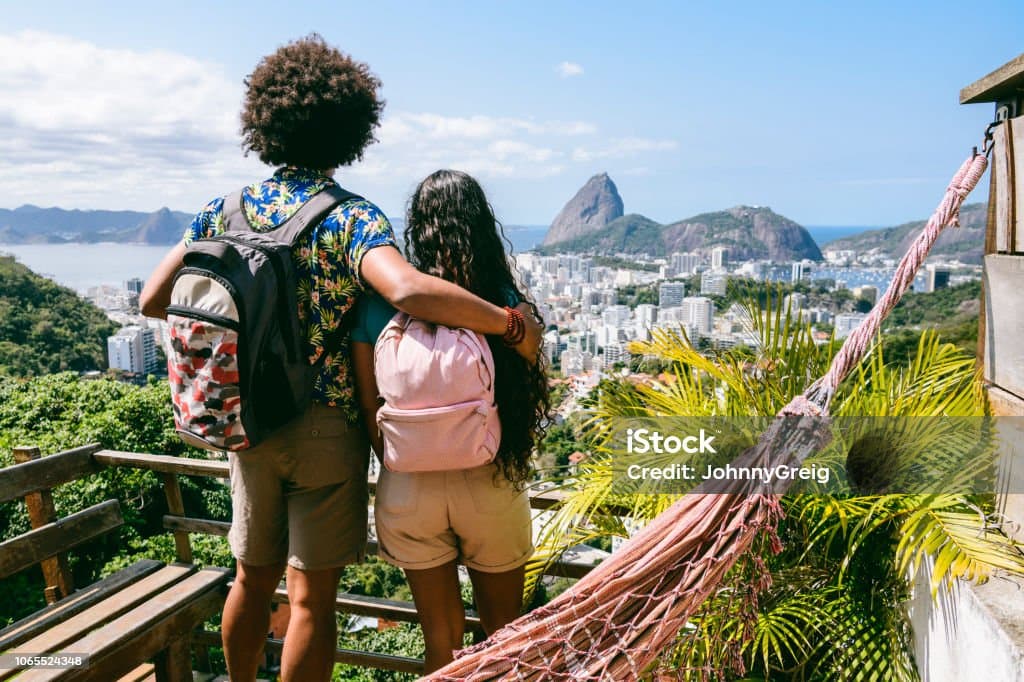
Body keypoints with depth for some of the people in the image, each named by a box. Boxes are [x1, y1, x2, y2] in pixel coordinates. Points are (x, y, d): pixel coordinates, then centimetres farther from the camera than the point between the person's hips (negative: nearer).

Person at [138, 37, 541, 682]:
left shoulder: (226, 209, 1)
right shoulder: (351, 218, -15)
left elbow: (154, 299, 2)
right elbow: (408, 290, -34)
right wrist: (511, 323, -25)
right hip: (327, 428, -5)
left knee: (253, 578, 22)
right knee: (313, 594, 7)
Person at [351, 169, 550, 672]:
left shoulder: (378, 303, -8)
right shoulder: (505, 301, -10)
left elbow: (369, 409, -3)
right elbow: (531, 406, -5)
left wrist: (401, 467, 12)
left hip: (408, 488, 1)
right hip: (489, 486, -1)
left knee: (441, 641, 20)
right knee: (502, 634, 22)